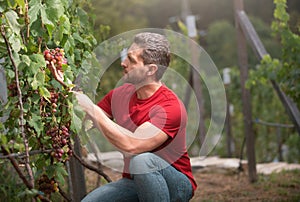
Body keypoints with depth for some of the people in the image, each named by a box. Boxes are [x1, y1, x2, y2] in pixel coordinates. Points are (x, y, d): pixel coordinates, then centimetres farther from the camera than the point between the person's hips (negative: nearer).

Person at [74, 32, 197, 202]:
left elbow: (132, 146, -34)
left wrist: (92, 109, -27)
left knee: (142, 160, -36)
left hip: (176, 186, -5)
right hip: (134, 182, 5)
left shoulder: (171, 106, -23)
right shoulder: (120, 94, 0)